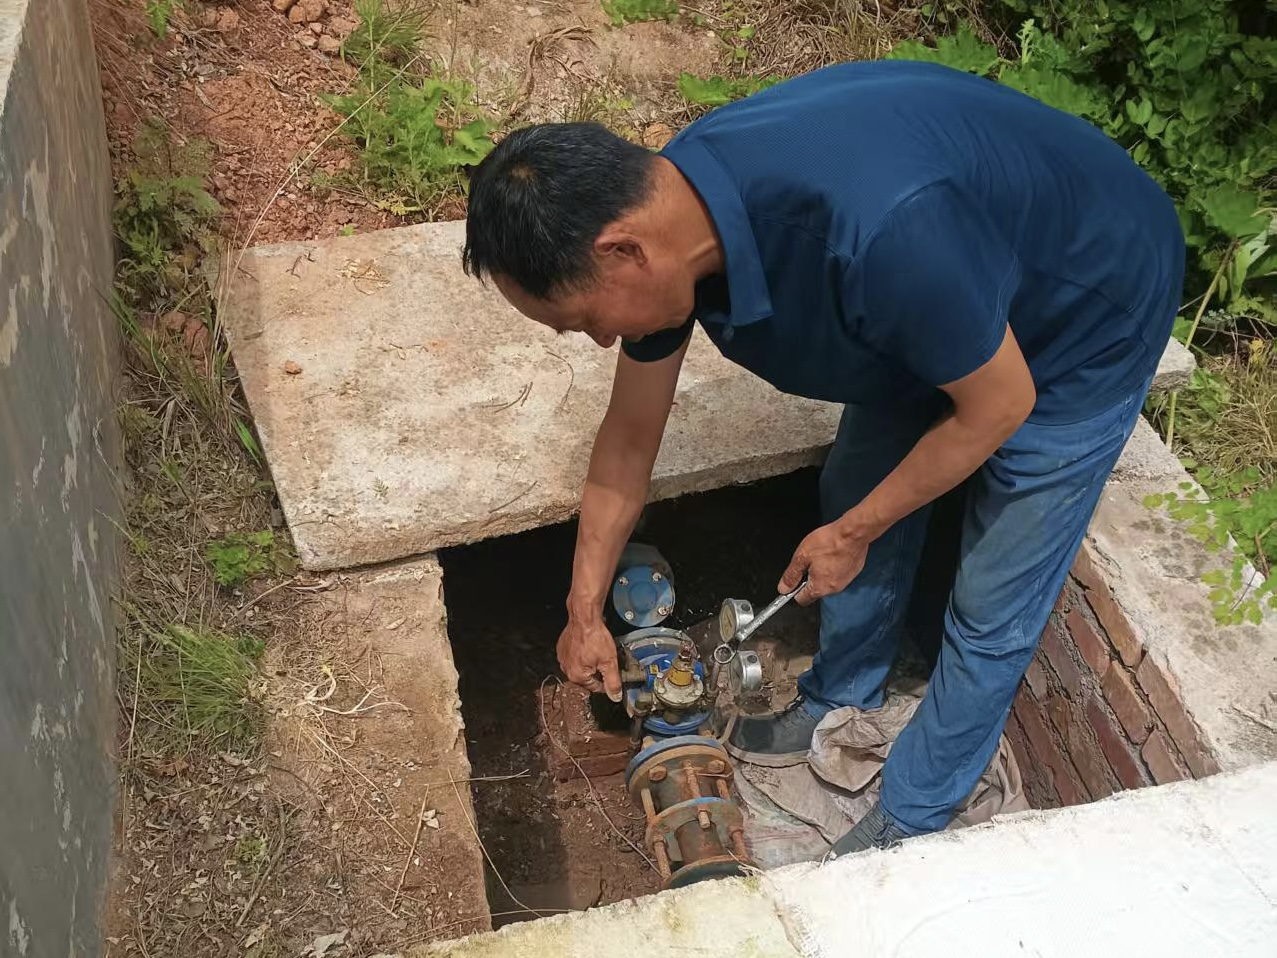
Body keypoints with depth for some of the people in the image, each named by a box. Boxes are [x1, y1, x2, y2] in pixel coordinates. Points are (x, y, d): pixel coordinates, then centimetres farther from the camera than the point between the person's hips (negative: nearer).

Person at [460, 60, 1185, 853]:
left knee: (994, 602, 3)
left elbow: (1000, 405, -26)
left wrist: (852, 534, -13)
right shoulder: (663, 207, -19)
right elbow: (631, 432, -3)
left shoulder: (879, 230, -46)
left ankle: (913, 816, 27)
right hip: (947, 305, 7)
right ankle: (841, 705, 43)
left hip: (1087, 325, -6)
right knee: (856, 495, 16)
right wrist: (584, 611, 7)